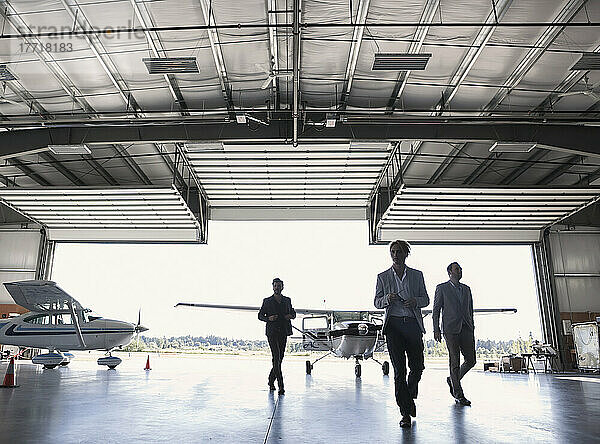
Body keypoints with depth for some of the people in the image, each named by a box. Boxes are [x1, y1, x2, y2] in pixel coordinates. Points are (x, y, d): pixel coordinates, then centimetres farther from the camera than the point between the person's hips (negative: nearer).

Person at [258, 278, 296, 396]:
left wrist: (291, 316, -1)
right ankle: (281, 386, -13)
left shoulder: (287, 300, 12)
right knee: (276, 358, -14)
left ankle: (271, 381, 29)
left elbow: (293, 313, 22)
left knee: (280, 359, 9)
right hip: (272, 332, -4)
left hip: (283, 333, 4)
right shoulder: (267, 301, 4)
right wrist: (268, 318, -12)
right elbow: (260, 315, 7)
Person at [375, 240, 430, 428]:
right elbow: (377, 302, 8)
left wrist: (415, 301, -10)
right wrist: (388, 298, -14)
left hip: (413, 324, 2)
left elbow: (426, 299, 12)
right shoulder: (383, 277, 7)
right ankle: (405, 412, 6)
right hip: (394, 325, -1)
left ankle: (410, 396, 35)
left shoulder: (417, 275, 10)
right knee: (399, 369, -3)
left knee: (417, 366, 5)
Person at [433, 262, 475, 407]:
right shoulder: (442, 288, 4)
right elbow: (436, 310, 2)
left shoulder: (466, 289, 18)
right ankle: (458, 394, 10)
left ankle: (452, 380, 25)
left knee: (471, 360, 1)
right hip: (451, 329, -5)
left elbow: (470, 311, 20)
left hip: (466, 329, 5)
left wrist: (472, 329, 15)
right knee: (455, 362, -2)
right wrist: (436, 329, -5)